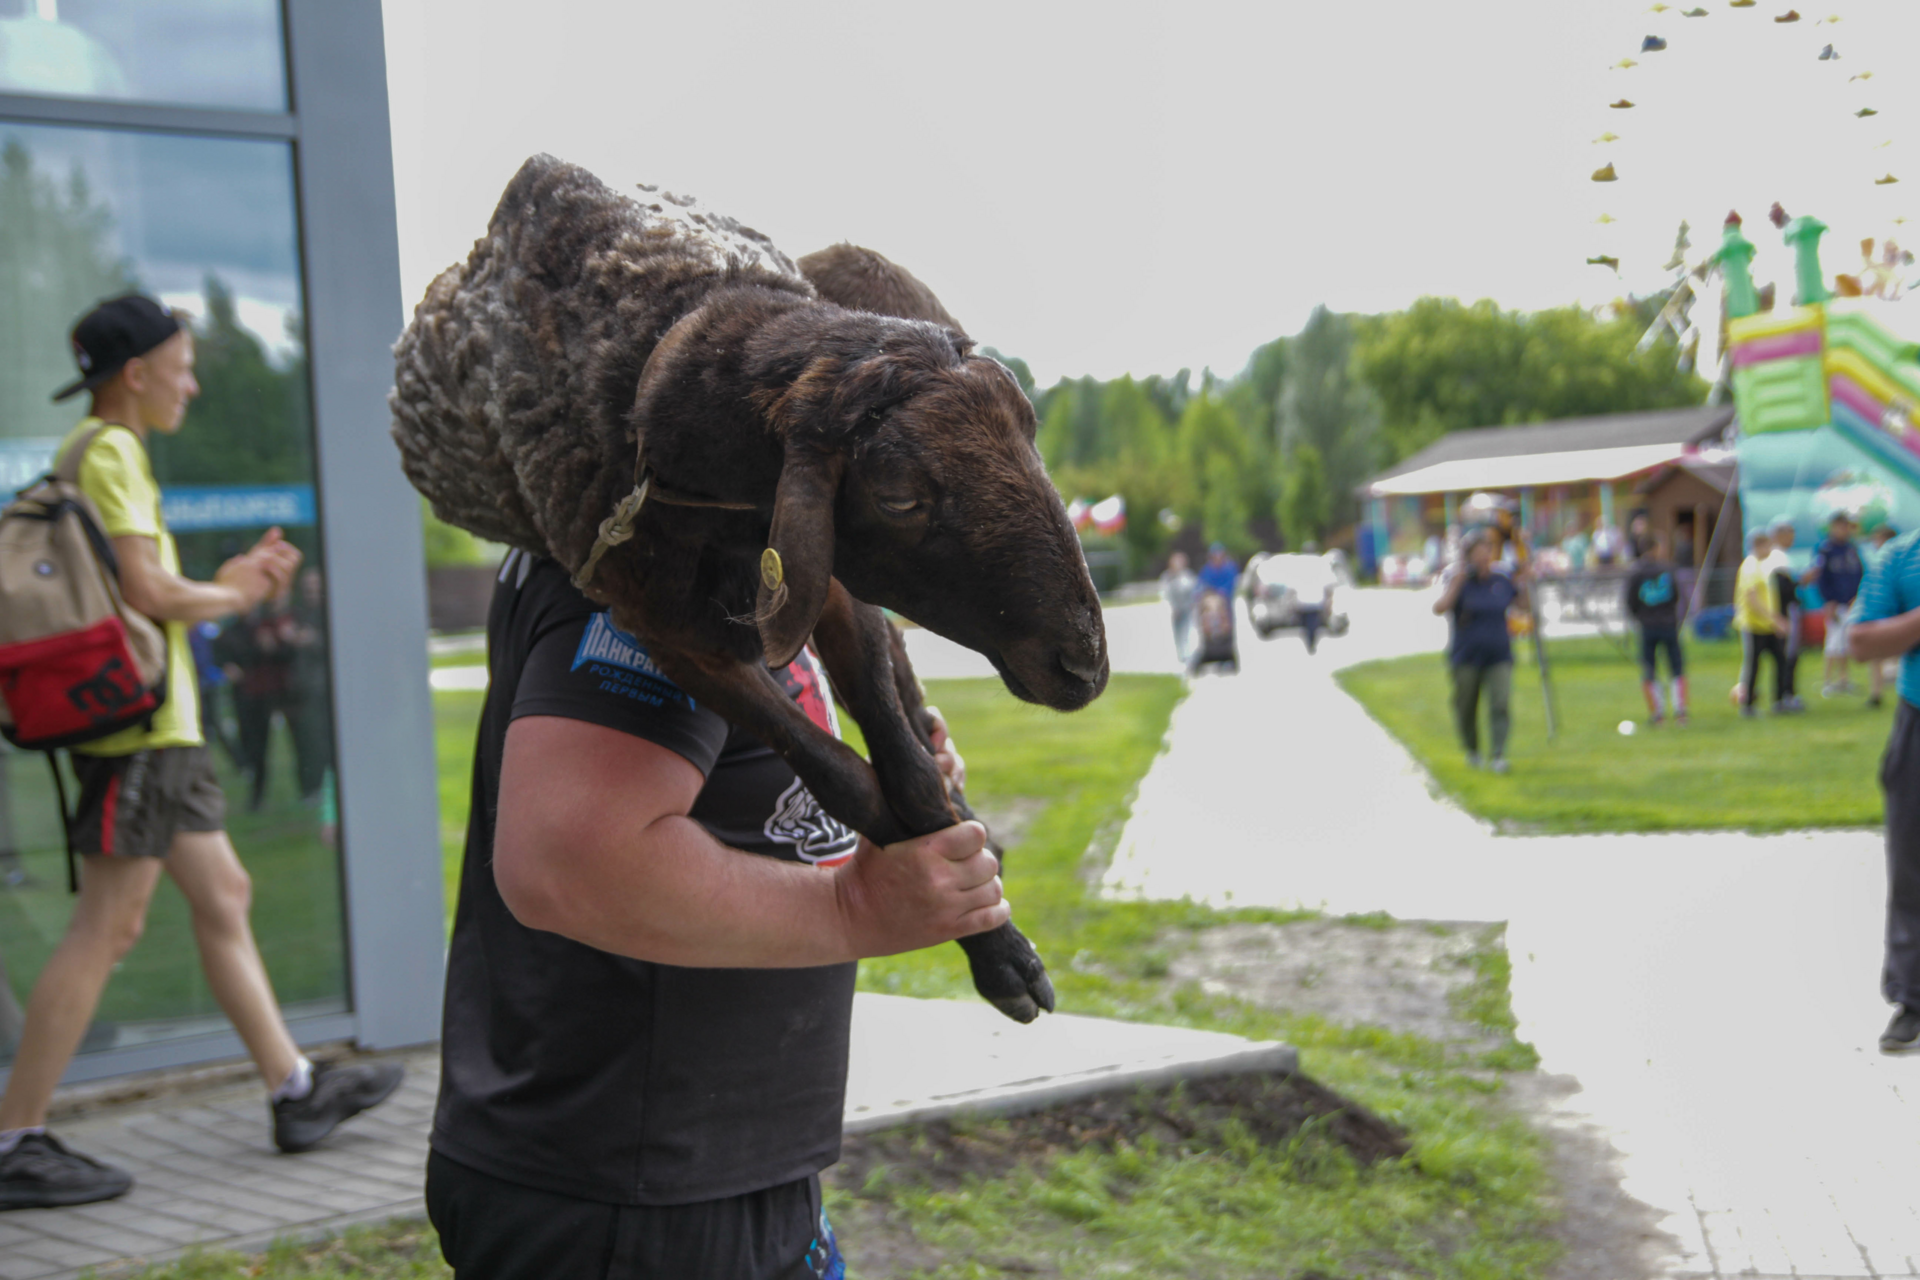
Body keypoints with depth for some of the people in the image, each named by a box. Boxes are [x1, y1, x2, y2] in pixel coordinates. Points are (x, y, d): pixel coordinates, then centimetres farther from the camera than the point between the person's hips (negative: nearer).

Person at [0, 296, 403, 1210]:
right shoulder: (111, 454, -12)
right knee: (108, 926, -8)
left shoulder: (95, 453, 19)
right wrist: (232, 597, -3)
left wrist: (233, 583, 11)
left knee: (223, 896, 13)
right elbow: (145, 592, -21)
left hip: (160, 728, 11)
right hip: (138, 724, -11)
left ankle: (296, 1090, 21)